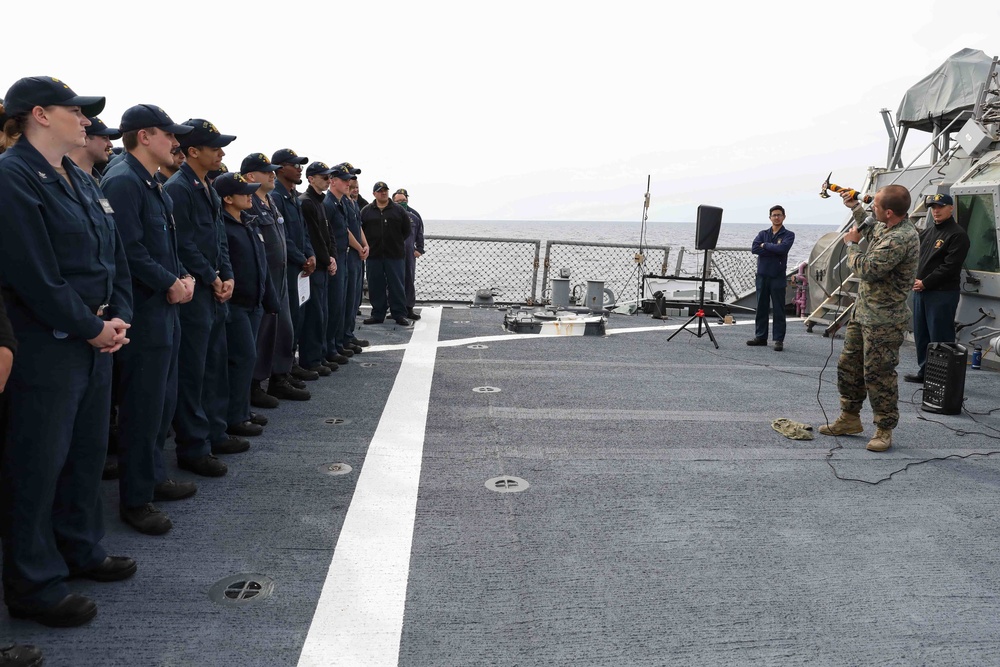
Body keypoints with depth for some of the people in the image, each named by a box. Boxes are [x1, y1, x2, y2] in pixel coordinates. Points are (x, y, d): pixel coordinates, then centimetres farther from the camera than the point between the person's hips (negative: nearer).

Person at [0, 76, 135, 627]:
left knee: (88, 450, 17)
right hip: (45, 347, -9)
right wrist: (91, 328, -14)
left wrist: (118, 317, 0)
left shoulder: (81, 181, 15)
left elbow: (115, 255, 14)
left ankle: (80, 550, 34)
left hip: (96, 340, 9)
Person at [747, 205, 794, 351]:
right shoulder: (763, 233, 12)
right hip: (762, 275, 4)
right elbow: (754, 248, -7)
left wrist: (765, 245, -7)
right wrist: (774, 250, -12)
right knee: (761, 308, 9)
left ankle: (779, 340, 1)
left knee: (778, 310, -2)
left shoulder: (788, 234, 2)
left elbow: (783, 248, -19)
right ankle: (760, 336, 17)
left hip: (778, 277, -4)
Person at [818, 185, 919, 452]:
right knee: (848, 365, 16)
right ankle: (849, 419, 30)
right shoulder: (886, 227, 7)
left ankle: (884, 430, 12)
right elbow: (870, 230, 33)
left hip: (883, 320, -10)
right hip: (862, 311, 10)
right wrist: (855, 208, 22)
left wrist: (851, 244, -8)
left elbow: (867, 269, -24)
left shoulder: (902, 238, -25)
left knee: (878, 374, -2)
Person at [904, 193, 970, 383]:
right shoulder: (927, 231, 15)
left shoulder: (958, 235, -9)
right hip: (920, 290, 8)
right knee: (921, 334, 14)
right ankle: (924, 371, 25)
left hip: (943, 293, -8)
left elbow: (950, 266, -15)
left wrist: (925, 283, -13)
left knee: (940, 337, -5)